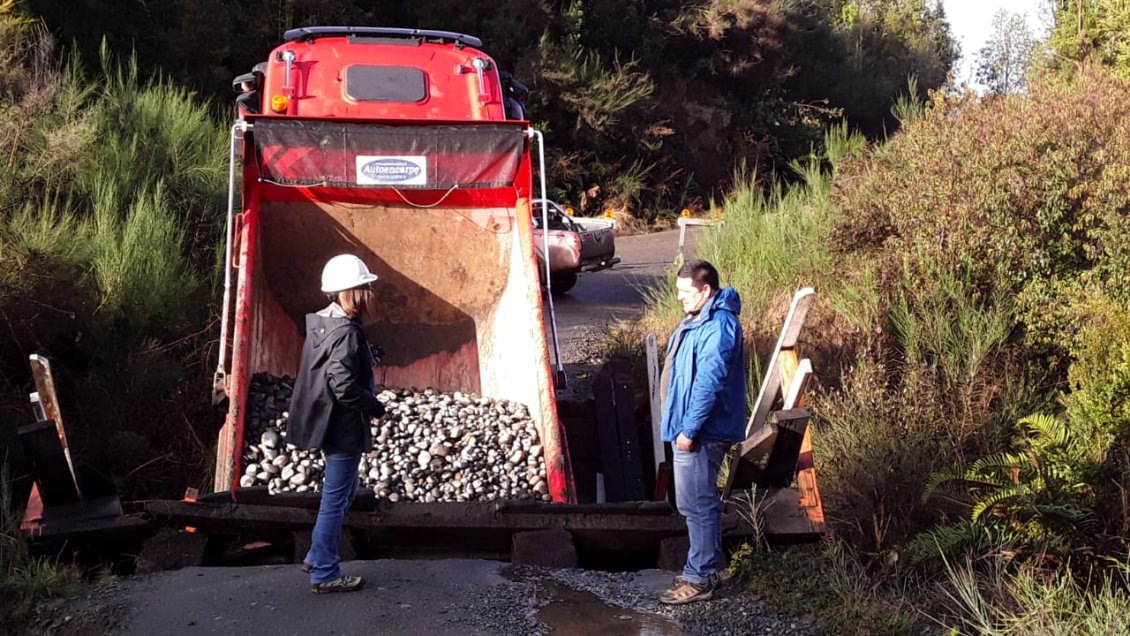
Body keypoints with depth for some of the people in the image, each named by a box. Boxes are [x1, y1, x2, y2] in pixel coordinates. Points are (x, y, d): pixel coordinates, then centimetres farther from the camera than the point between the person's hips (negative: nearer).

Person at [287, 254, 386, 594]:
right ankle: (325, 574, 14)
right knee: (335, 499, 2)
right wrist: (377, 408, -13)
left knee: (345, 489, 24)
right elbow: (344, 387, -27)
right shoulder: (346, 333, -22)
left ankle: (317, 557, 32)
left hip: (327, 422, 10)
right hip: (343, 427, -10)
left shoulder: (322, 323, 7)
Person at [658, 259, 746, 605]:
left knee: (698, 504, -3)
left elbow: (709, 384, -25)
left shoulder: (717, 326, -20)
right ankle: (701, 569, 27)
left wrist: (689, 429, -23)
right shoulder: (698, 320, 14)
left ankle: (699, 580, 5)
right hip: (690, 428, 11)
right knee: (697, 503, 17)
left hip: (700, 433, -11)